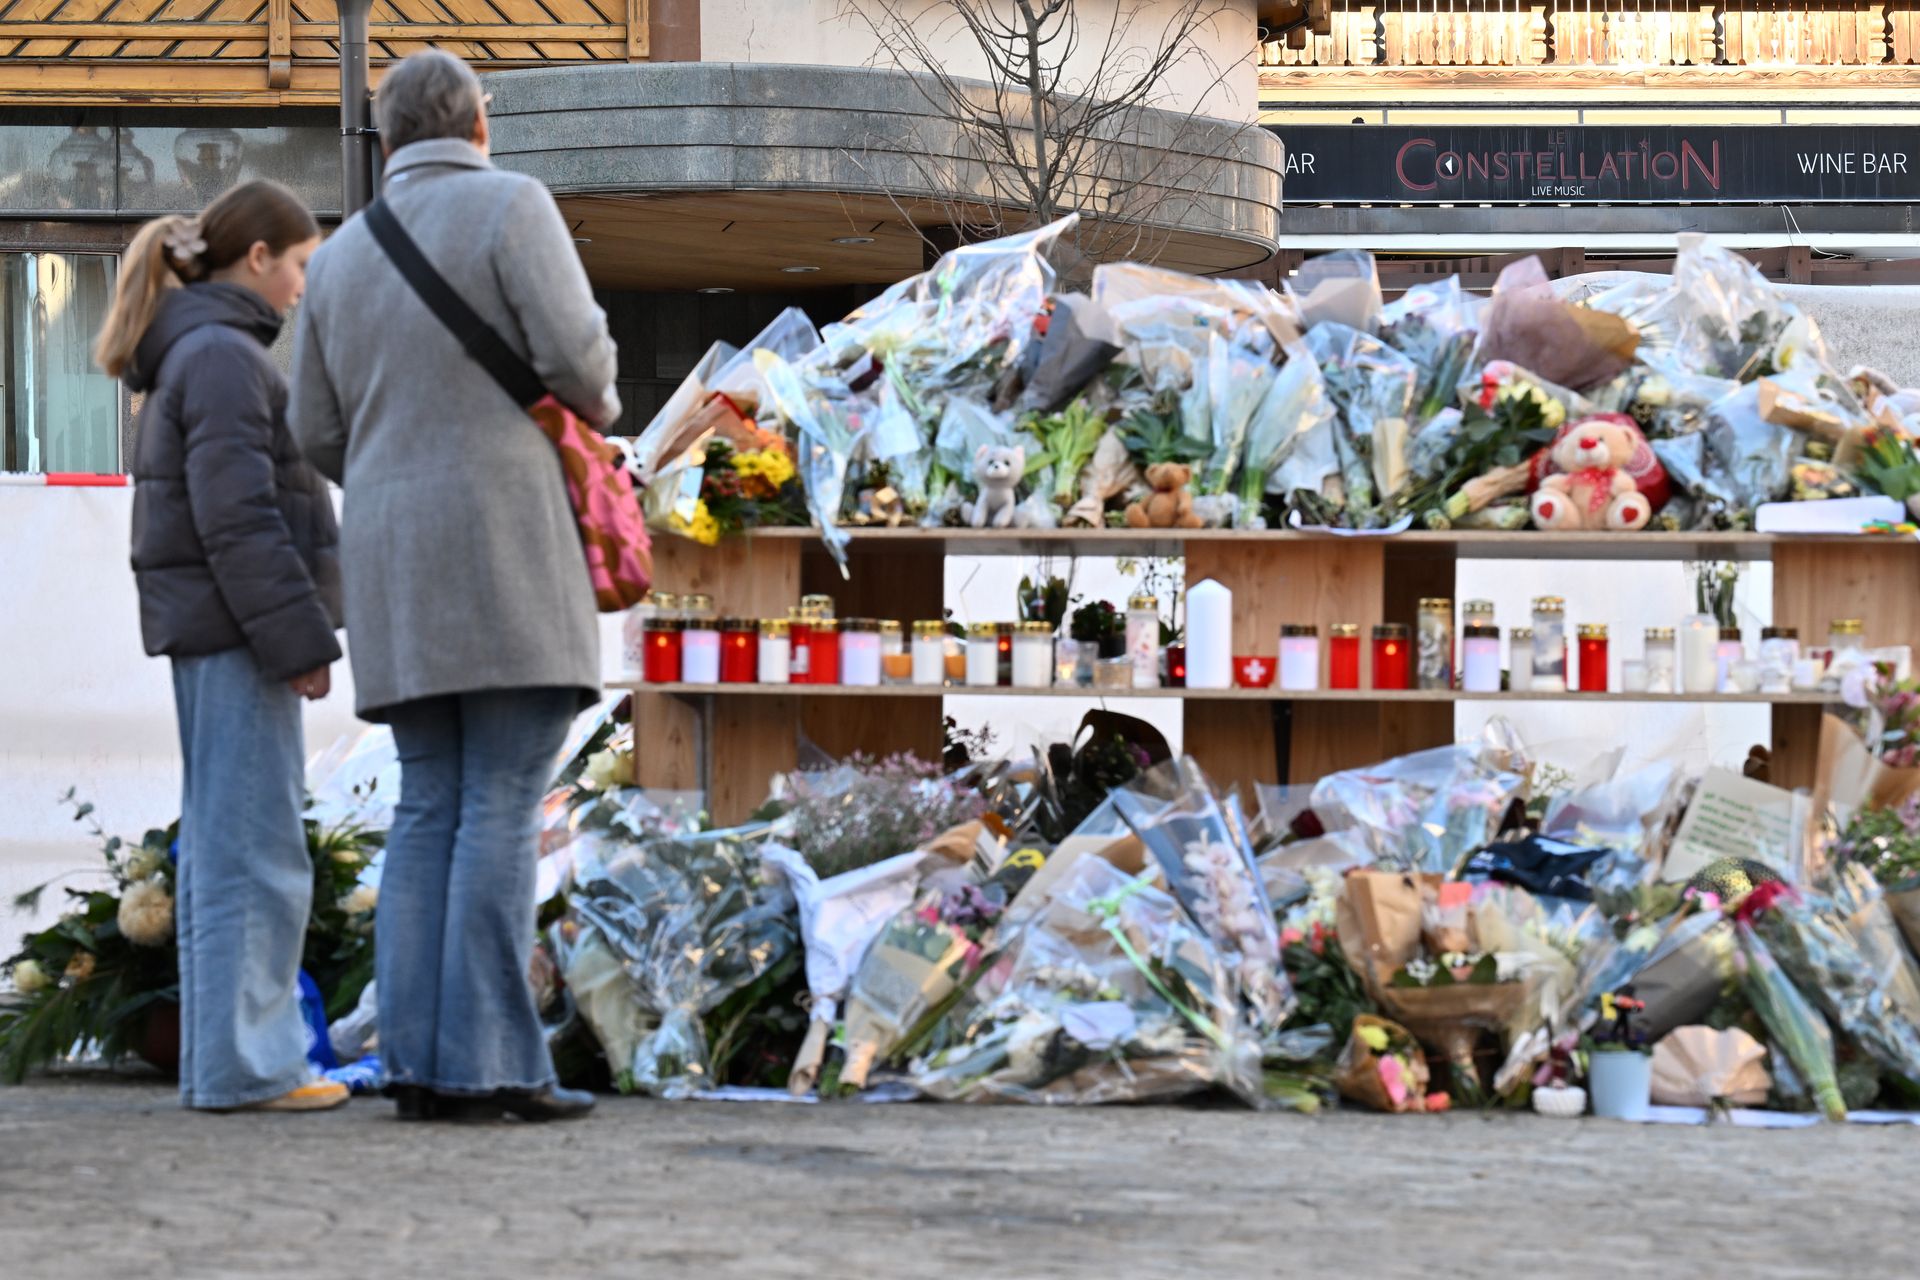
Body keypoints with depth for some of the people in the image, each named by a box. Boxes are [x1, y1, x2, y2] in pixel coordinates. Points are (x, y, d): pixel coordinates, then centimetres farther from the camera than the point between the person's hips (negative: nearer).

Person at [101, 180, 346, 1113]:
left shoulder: (198, 353, 19)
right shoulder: (225, 354, -13)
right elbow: (237, 518, -20)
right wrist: (297, 639, -19)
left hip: (210, 630, 11)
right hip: (233, 627, -11)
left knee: (221, 850, 12)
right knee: (254, 851, -8)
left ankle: (224, 1059, 17)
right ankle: (243, 1067, -7)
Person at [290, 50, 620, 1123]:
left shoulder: (344, 256, 16)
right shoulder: (510, 207, -2)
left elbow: (320, 434, 17)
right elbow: (575, 352, -12)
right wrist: (601, 410, 11)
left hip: (396, 561, 6)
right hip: (507, 546, -6)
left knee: (431, 809, 7)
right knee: (504, 809, -8)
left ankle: (419, 1061, 1)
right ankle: (492, 1063, -12)